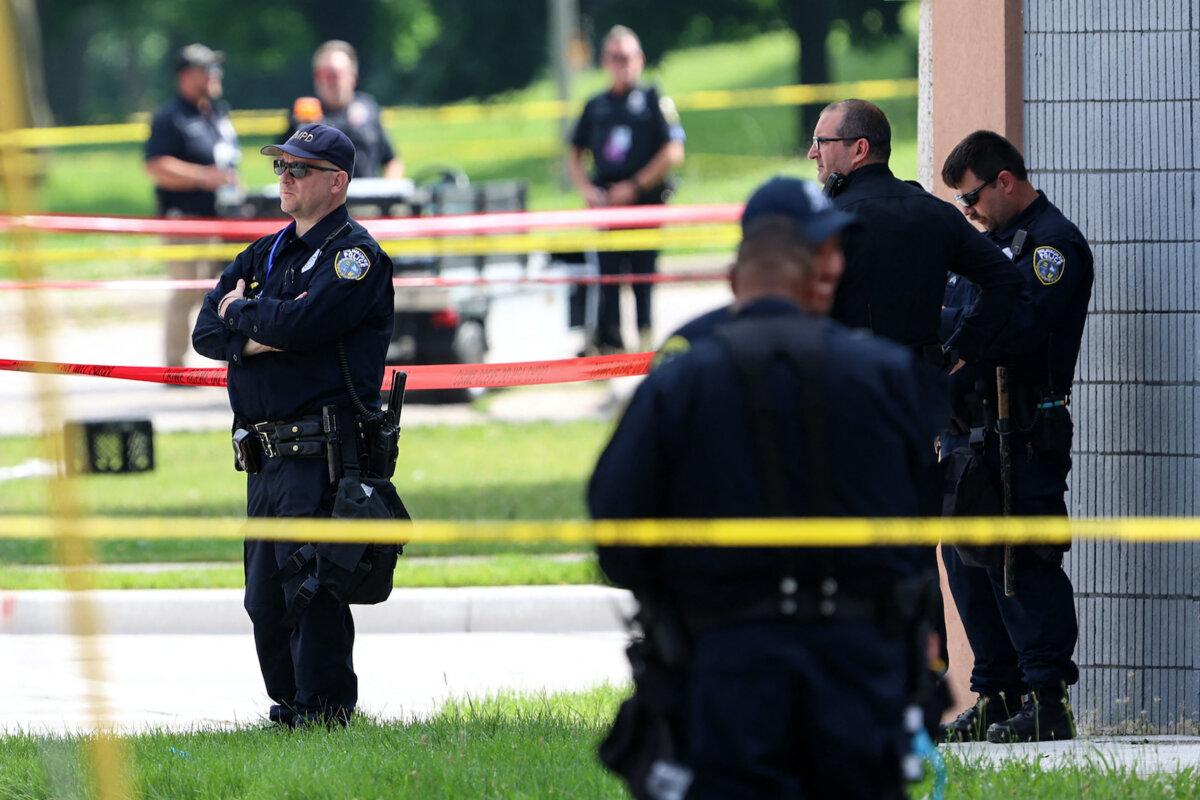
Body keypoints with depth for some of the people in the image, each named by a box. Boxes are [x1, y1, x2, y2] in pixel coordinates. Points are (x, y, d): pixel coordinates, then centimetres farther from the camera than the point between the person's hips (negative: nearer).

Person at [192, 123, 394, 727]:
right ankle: (288, 708, 17)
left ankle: (322, 713, -6)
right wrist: (255, 336, -10)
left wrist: (243, 311, -2)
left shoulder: (355, 254, -4)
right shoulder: (266, 254, 20)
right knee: (266, 602, 9)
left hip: (320, 453, -8)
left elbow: (303, 320, -20)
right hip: (266, 458, 8)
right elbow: (207, 332, 10)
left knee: (311, 592, -10)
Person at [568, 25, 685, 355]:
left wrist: (635, 187, -11)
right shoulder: (596, 106, 13)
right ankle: (609, 342, 3)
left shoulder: (653, 100, -1)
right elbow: (574, 154, 20)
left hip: (645, 200, -4)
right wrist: (586, 189, 2)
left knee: (643, 275, -1)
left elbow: (674, 153, -8)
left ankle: (646, 337, 7)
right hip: (606, 202, 4)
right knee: (608, 277, 1)